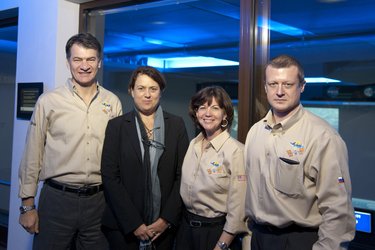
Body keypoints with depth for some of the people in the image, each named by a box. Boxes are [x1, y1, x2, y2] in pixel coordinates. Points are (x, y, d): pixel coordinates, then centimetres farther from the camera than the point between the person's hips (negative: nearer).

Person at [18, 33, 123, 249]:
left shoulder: (113, 103, 2)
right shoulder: (48, 101, -4)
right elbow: (33, 155, 0)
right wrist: (28, 205, 0)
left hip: (99, 201, 2)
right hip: (57, 199, -2)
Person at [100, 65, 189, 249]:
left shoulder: (176, 125, 2)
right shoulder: (116, 126, 0)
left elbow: (182, 175, 0)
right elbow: (110, 176, -5)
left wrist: (166, 219, -7)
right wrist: (134, 224, -10)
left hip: (164, 226, 1)